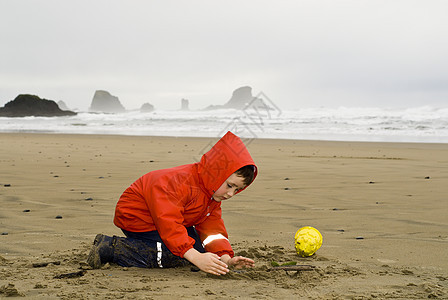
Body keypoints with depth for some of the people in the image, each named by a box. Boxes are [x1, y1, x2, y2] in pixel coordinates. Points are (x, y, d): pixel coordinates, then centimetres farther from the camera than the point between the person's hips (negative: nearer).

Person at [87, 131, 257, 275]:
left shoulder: (213, 197, -3)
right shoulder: (179, 182, -34)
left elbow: (213, 228, -4)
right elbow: (169, 224, -41)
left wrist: (226, 258, -22)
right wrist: (197, 258, -48)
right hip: (134, 216, -10)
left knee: (198, 249, -1)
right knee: (179, 257, -25)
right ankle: (110, 249, -20)